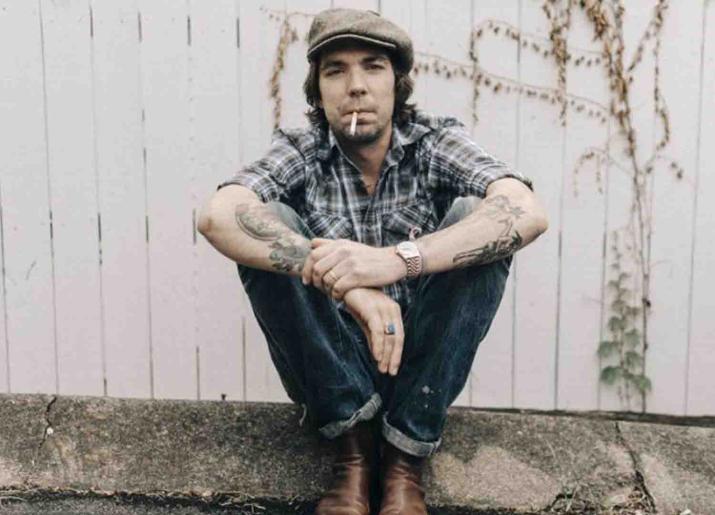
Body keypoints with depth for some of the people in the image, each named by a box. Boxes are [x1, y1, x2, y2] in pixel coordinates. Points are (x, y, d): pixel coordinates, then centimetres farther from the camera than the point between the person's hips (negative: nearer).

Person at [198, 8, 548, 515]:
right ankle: (355, 438, -17)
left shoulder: (437, 142, -6)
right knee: (271, 225, -21)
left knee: (473, 219, -22)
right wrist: (343, 281, -39)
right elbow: (218, 216, -26)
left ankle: (405, 454, -19)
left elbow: (528, 213, -26)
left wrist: (396, 260, -39)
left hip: (422, 361, 0)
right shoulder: (299, 153, -5)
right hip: (329, 366, 0)